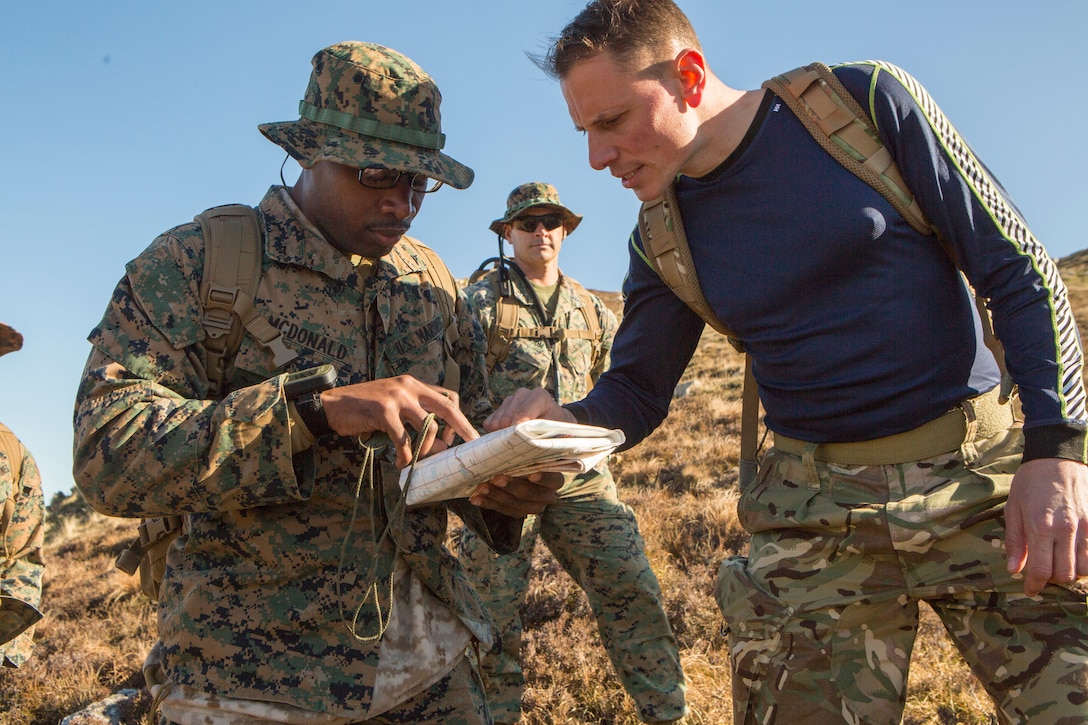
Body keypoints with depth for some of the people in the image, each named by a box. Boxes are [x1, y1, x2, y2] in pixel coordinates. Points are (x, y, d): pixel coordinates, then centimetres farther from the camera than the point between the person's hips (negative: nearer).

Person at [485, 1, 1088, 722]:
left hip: (985, 471, -1)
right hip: (818, 514, 2)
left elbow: (1019, 269, -5)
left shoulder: (864, 102, -6)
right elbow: (637, 390, 11)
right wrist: (565, 420, -13)